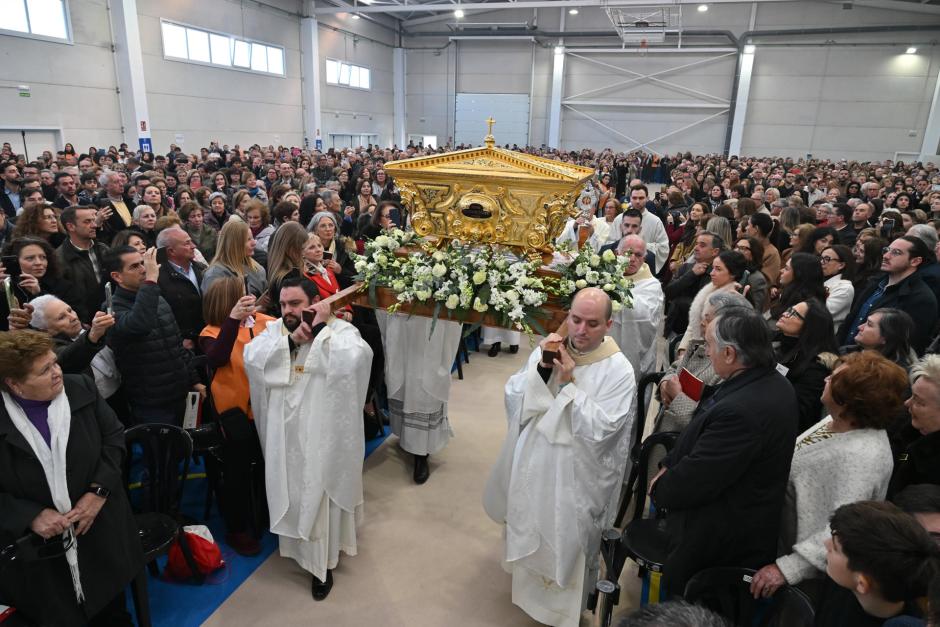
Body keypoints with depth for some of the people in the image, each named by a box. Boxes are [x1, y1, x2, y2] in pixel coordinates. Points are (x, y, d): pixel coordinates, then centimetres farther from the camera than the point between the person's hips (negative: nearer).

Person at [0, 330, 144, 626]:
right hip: (36, 546, -2)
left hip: (100, 530, 3)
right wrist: (31, 516, -21)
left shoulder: (81, 388, -8)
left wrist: (99, 491, -13)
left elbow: (115, 436, -2)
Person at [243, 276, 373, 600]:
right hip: (285, 434, 5)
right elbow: (252, 358, -11)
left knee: (320, 498, 9)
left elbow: (353, 360, -30)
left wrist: (321, 329, -21)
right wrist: (290, 339, -20)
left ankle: (322, 563, 29)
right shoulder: (275, 329, 4)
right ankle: (299, 546, 45)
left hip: (323, 437, -4)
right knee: (292, 495, 20)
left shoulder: (340, 330, -11)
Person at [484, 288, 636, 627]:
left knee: (566, 547, 14)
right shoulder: (548, 349, -5)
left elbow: (599, 430, -23)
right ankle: (528, 586, 53)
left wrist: (569, 384, -26)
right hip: (531, 465, 5)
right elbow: (513, 399, -7)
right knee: (529, 536, 25)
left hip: (575, 479, -4)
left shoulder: (618, 370, -17)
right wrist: (541, 368, -22)